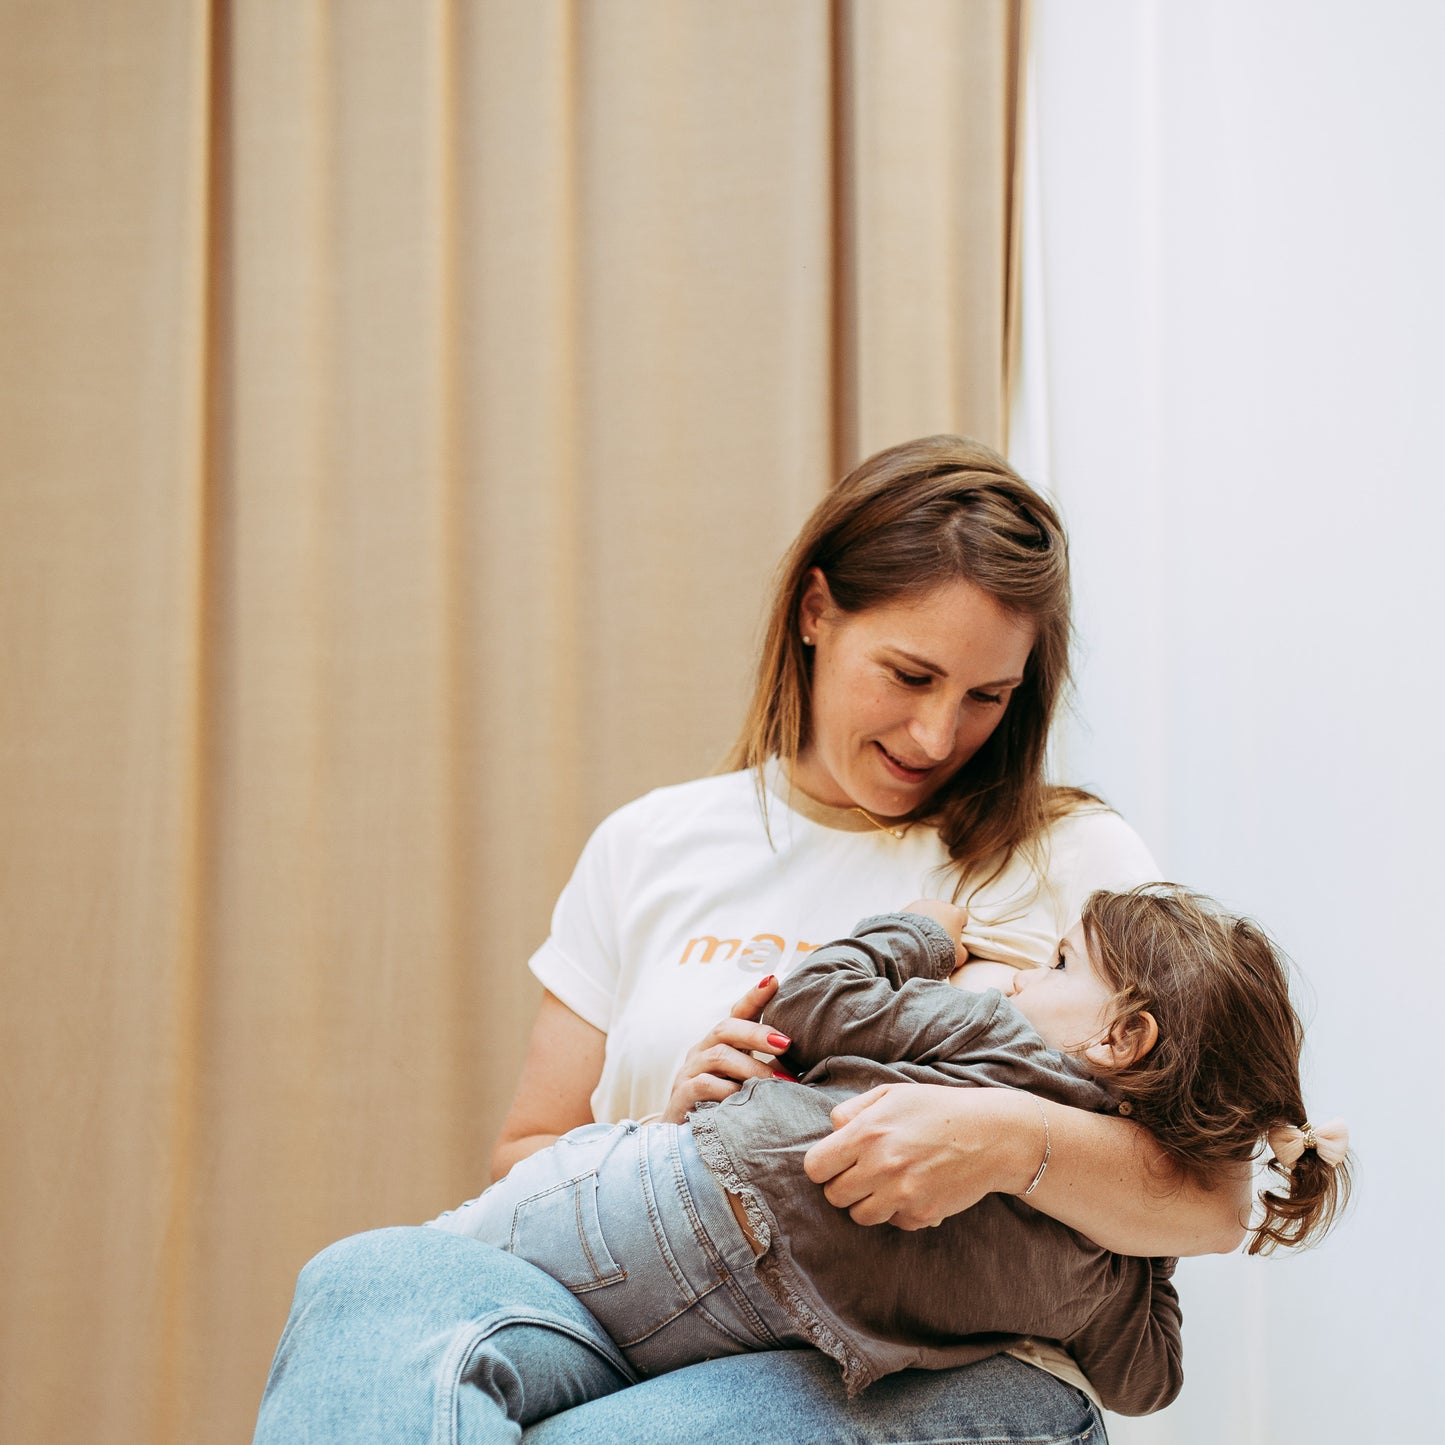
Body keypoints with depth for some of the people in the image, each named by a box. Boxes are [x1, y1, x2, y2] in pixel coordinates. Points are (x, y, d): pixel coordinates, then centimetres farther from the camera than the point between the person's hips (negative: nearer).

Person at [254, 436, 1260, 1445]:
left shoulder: (1074, 861, 5)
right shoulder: (650, 848, 14)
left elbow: (1215, 1202, -3)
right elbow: (527, 1162, 17)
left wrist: (1015, 1140, -23)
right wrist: (668, 1137, -6)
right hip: (666, 1339, 4)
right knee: (373, 1280, -29)